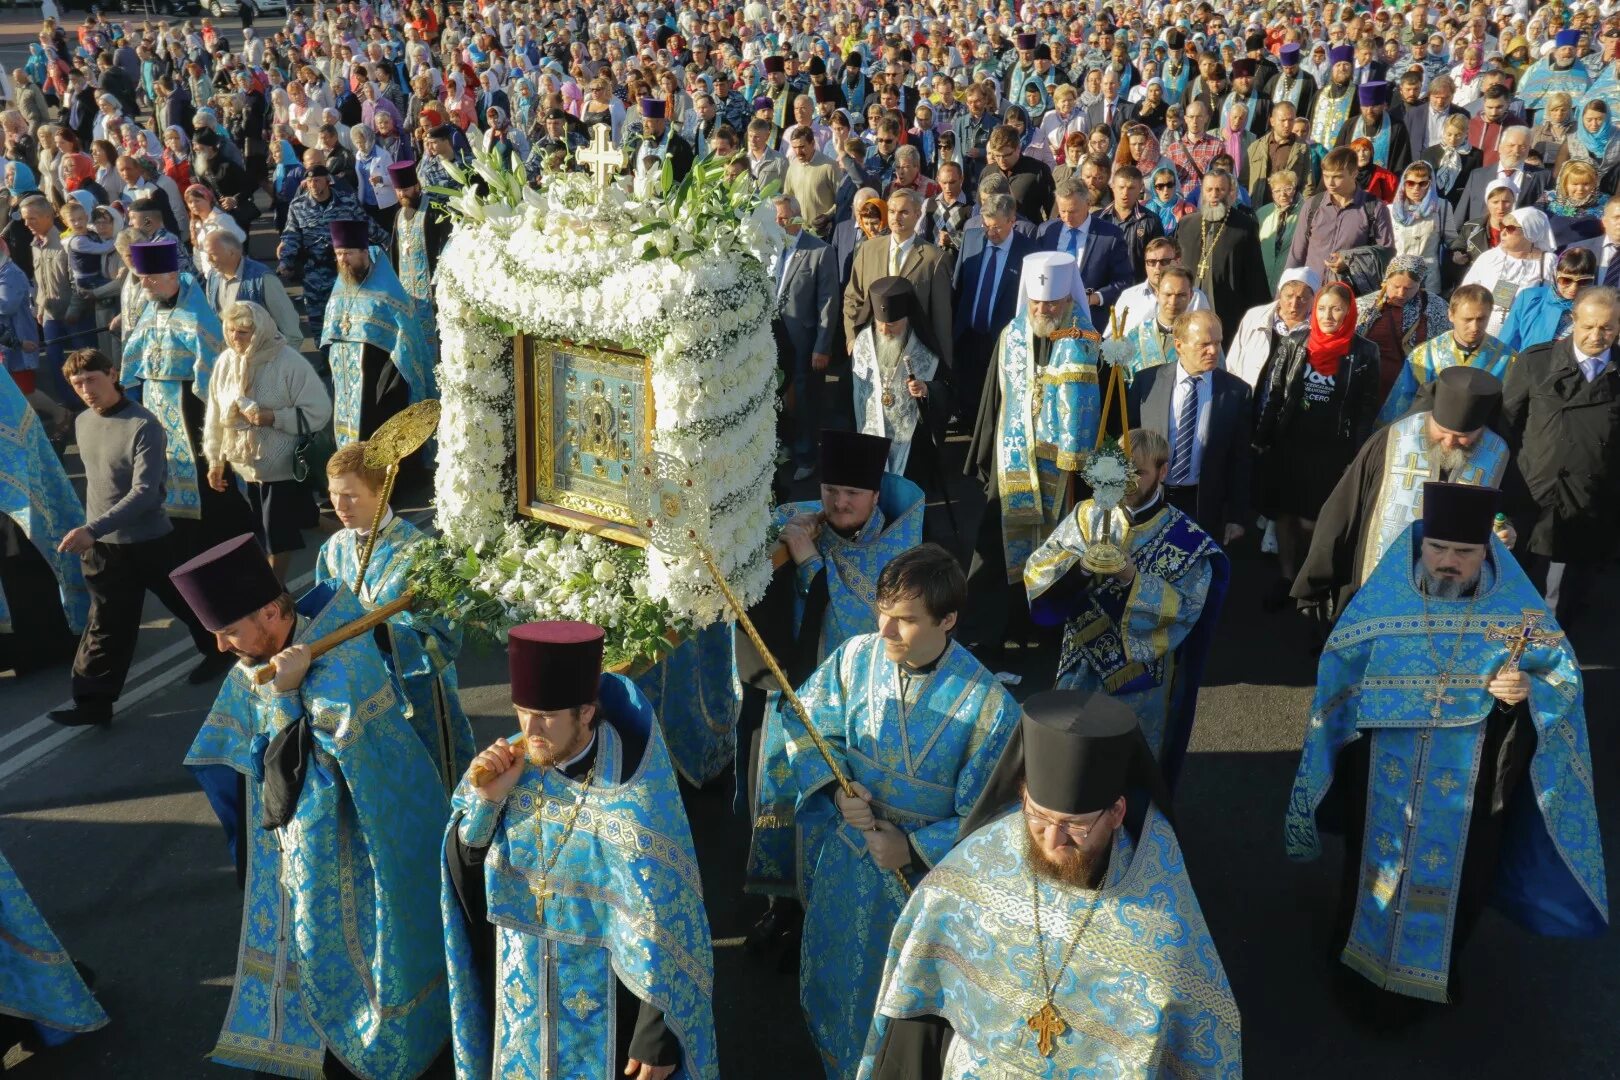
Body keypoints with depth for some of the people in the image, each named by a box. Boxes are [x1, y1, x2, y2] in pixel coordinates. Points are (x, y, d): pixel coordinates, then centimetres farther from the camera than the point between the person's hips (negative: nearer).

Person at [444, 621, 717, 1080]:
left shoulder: (632, 800, -25)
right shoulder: (515, 763, -11)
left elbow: (666, 927, -18)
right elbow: (462, 877, -3)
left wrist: (659, 1039, -13)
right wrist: (486, 801, -20)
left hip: (606, 996, -4)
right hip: (521, 984, 5)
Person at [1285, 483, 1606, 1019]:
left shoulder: (1518, 611, -10)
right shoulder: (1382, 600, -10)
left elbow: (1565, 681, -3)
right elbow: (1337, 680, -2)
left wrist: (1528, 691, -25)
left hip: (1468, 791, 0)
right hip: (1384, 786, 0)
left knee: (1454, 879, 18)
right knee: (1377, 870, 17)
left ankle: (1434, 970, 43)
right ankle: (1367, 966, 39)